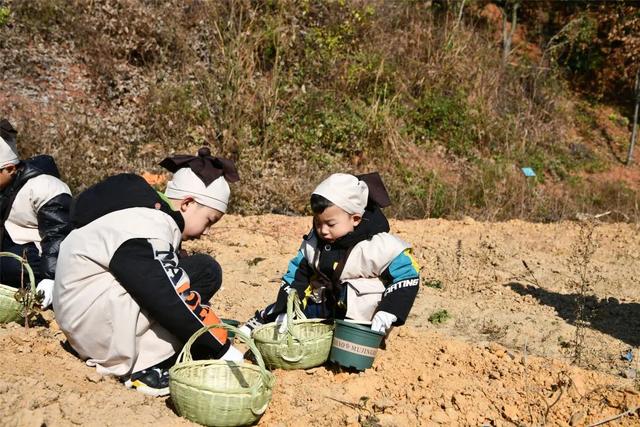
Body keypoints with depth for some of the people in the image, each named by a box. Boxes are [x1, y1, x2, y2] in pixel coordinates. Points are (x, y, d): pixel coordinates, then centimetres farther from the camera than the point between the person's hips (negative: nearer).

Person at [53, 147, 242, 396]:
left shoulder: (154, 216, 7)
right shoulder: (147, 231, -22)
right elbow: (171, 302, -25)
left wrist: (224, 328, 12)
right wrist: (222, 349, -16)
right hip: (95, 323, -10)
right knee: (204, 272, -17)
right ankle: (145, 368, -15)